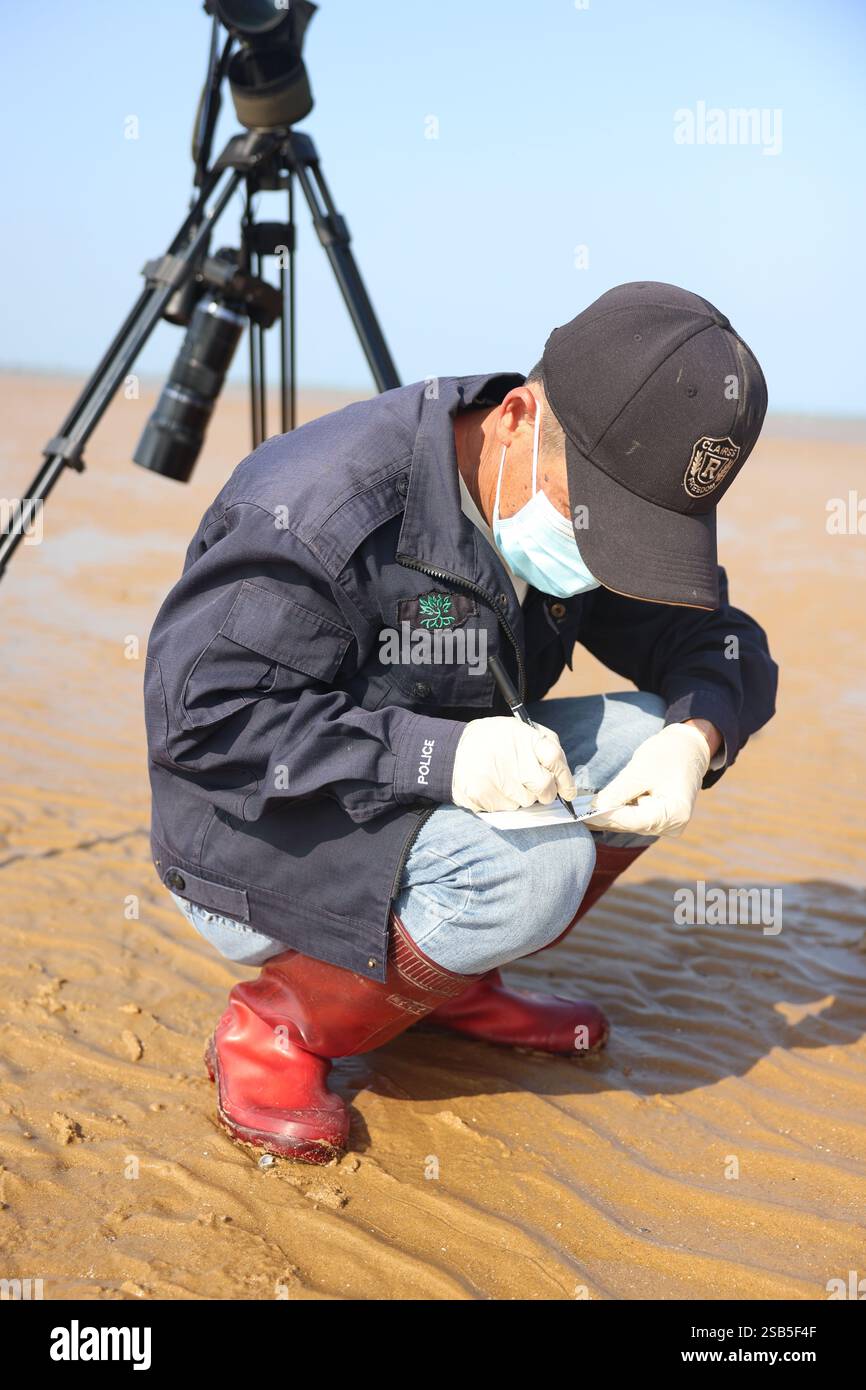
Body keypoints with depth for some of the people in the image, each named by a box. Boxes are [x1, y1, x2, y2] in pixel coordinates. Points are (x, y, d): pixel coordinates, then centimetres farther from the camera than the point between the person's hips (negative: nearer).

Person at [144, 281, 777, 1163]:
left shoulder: (589, 505, -5)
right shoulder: (322, 506, -28)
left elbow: (717, 642, 2)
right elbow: (199, 715, -29)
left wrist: (694, 737, -23)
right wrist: (440, 753, -36)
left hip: (441, 801, 8)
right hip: (259, 846, -7)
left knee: (648, 738, -8)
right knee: (536, 866, -30)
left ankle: (456, 983, 7)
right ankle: (277, 1024, -7)